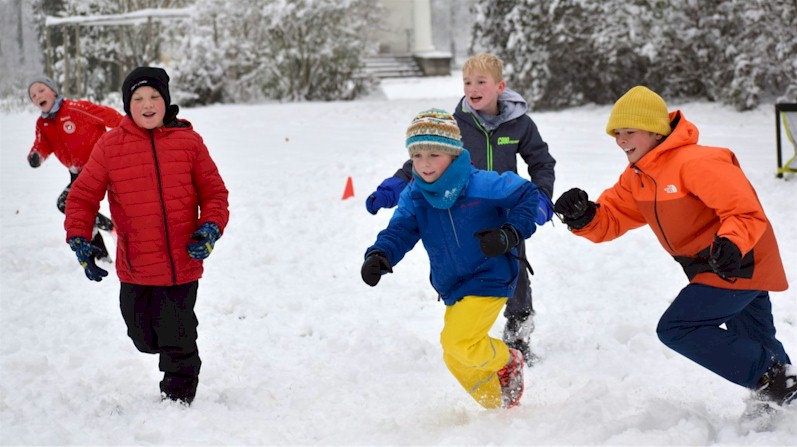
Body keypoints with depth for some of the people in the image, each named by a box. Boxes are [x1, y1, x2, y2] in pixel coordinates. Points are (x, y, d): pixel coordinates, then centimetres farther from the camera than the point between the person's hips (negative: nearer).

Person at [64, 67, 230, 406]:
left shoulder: (188, 141, -1)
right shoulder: (110, 146, -2)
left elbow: (214, 192, 5)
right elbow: (83, 196, 4)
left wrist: (210, 229, -10)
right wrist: (79, 240, -6)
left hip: (182, 262, -1)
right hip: (134, 266, 1)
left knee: (178, 341, 3)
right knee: (143, 337, 13)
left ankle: (178, 398, 23)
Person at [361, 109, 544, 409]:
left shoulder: (482, 184, -19)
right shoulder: (414, 197, -3)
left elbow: (528, 196, -11)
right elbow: (399, 231, -8)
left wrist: (509, 234, -25)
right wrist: (380, 255, -30)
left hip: (489, 281, -7)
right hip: (453, 290, 7)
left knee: (458, 341, -23)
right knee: (456, 360, 13)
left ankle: (507, 361, 6)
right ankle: (497, 407, 34)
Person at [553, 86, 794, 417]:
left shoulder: (694, 163, -24)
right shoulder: (637, 178, 5)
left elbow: (746, 211, -27)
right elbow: (611, 218, 4)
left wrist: (732, 243, -45)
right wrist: (584, 217, -17)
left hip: (739, 265, -10)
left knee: (676, 328, -14)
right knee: (756, 343, 21)